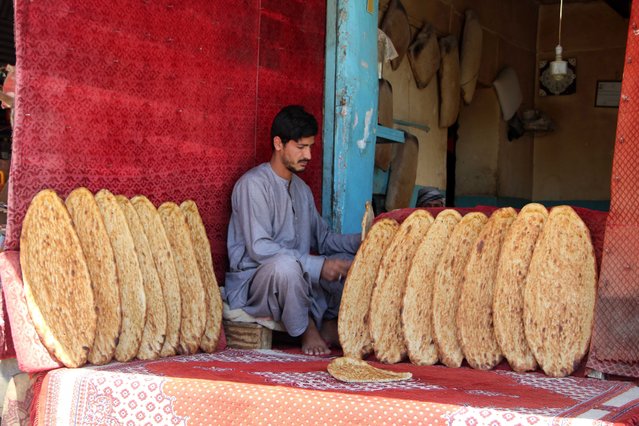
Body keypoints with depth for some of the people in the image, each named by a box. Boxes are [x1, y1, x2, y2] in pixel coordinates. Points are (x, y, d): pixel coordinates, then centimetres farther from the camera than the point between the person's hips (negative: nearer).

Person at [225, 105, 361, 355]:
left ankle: (330, 322, 0)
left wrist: (361, 241, -5)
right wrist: (317, 265, -27)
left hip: (297, 280, 8)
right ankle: (306, 330, -15)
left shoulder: (302, 189, 15)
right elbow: (259, 248, -23)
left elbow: (323, 238, 15)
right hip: (252, 283, -8)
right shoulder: (254, 184, -14)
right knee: (285, 264, -39)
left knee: (354, 260, -4)